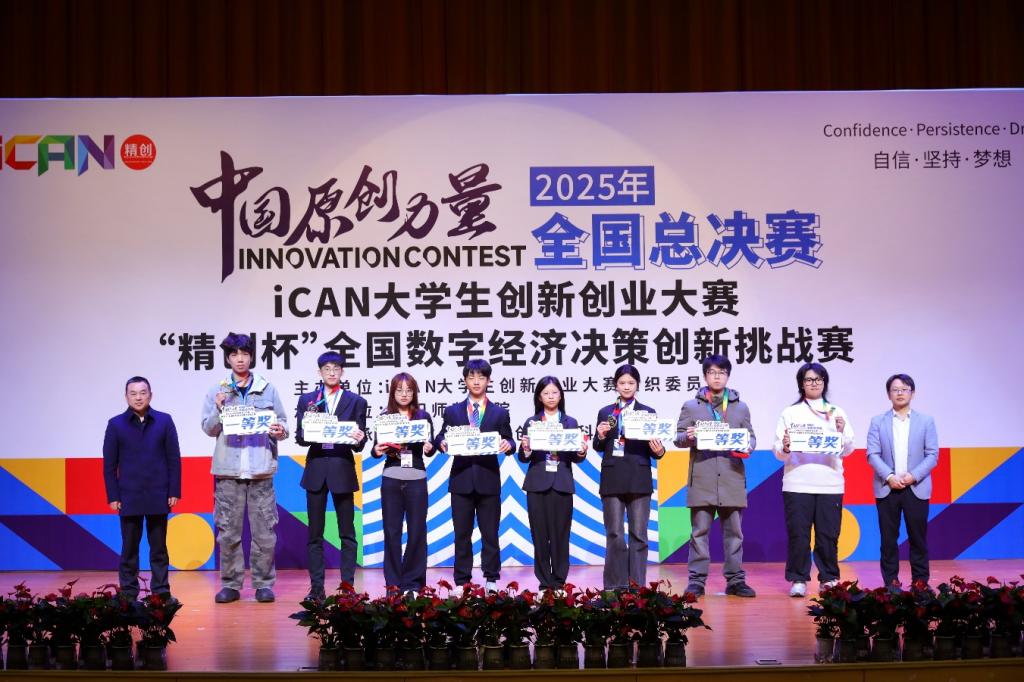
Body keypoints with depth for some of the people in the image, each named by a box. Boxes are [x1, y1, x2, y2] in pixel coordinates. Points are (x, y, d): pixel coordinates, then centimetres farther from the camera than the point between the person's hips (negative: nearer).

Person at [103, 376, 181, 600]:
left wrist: (174, 491, -1)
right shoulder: (116, 424, 2)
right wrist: (113, 496, -1)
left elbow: (174, 459, 3)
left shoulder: (164, 421, 2)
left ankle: (161, 591, 13)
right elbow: (109, 464, 4)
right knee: (129, 547, 5)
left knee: (158, 547, 7)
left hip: (158, 496, 0)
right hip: (129, 497, 0)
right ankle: (128, 593, 11)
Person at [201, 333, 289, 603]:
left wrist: (280, 431, -12)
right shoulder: (217, 390, 8)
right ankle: (230, 584, 10)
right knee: (228, 530, 2)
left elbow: (282, 422, 9)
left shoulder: (267, 388, 9)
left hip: (261, 469, 0)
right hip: (228, 469, 0)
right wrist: (218, 409, -11)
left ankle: (263, 584, 8)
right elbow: (208, 429, 6)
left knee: (264, 530, 0)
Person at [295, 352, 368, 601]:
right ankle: (316, 587, 10)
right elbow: (300, 437, 4)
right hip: (316, 470, 1)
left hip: (342, 470, -1)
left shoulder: (356, 401, 5)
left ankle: (347, 585, 7)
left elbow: (359, 444, 2)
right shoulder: (306, 400, 9)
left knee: (347, 532, 2)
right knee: (315, 533, 5)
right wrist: (307, 434, -17)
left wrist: (358, 440, -20)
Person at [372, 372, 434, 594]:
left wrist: (429, 449, -20)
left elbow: (430, 448, 2)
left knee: (417, 531, 2)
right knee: (392, 531, 3)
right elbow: (376, 447, 4)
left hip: (416, 479, 0)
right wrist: (377, 451, -17)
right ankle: (393, 582, 11)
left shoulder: (423, 416, 5)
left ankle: (413, 581, 12)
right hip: (391, 479, 0)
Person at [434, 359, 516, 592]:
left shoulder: (500, 413, 9)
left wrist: (508, 445, -17)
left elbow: (508, 441, 5)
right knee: (462, 534, 5)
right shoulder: (452, 411, 10)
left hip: (488, 479, 0)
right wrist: (441, 442, -17)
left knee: (490, 533, 4)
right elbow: (442, 438, 6)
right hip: (461, 479, 1)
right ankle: (462, 581, 11)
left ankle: (491, 579, 13)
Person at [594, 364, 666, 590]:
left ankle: (637, 585, 7)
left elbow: (653, 450, 5)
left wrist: (659, 451, -17)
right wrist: (601, 436, -9)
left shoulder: (648, 413, 7)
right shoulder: (605, 412, 10)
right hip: (612, 480, 1)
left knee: (638, 535, 1)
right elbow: (598, 448, 12)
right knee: (614, 535, 3)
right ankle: (615, 585, 9)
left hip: (639, 480, -1)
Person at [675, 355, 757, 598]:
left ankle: (735, 580, 10)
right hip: (702, 479, -1)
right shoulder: (691, 406, 10)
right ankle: (697, 580, 3)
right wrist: (687, 437, -16)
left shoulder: (741, 408, 15)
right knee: (700, 531, 0)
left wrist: (748, 446, -10)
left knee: (733, 531, 4)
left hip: (732, 477, 2)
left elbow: (751, 436, 12)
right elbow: (678, 438, 6)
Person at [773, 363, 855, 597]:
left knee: (828, 534, 1)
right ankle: (798, 580, 3)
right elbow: (778, 452, 4)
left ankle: (829, 579, 12)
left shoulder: (837, 413, 13)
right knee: (798, 533, -3)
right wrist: (785, 448, -18)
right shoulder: (790, 413, 9)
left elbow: (847, 451, 7)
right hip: (797, 483, -1)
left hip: (830, 484, 1)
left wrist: (842, 433, -12)